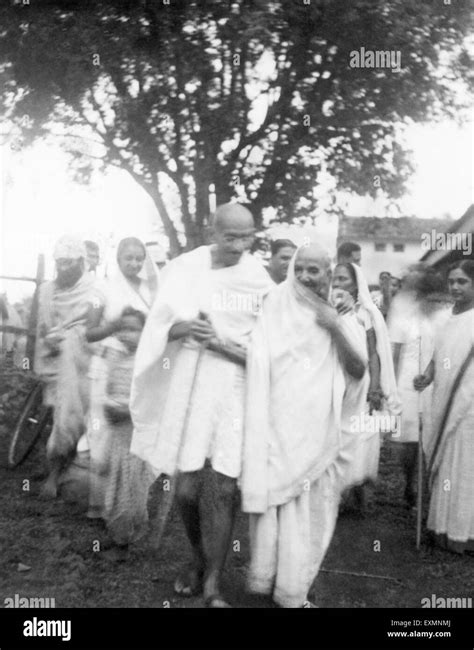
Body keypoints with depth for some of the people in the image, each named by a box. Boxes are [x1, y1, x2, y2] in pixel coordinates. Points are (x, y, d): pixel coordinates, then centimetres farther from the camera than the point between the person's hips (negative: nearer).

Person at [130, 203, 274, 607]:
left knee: (226, 489, -1)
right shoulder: (184, 269, 0)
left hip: (235, 388, -1)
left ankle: (214, 581, 16)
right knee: (186, 489, 3)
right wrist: (182, 328, -19)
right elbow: (159, 328, 3)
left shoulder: (259, 282, -4)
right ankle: (197, 556, 33)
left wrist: (221, 343, -20)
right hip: (188, 385, 1)